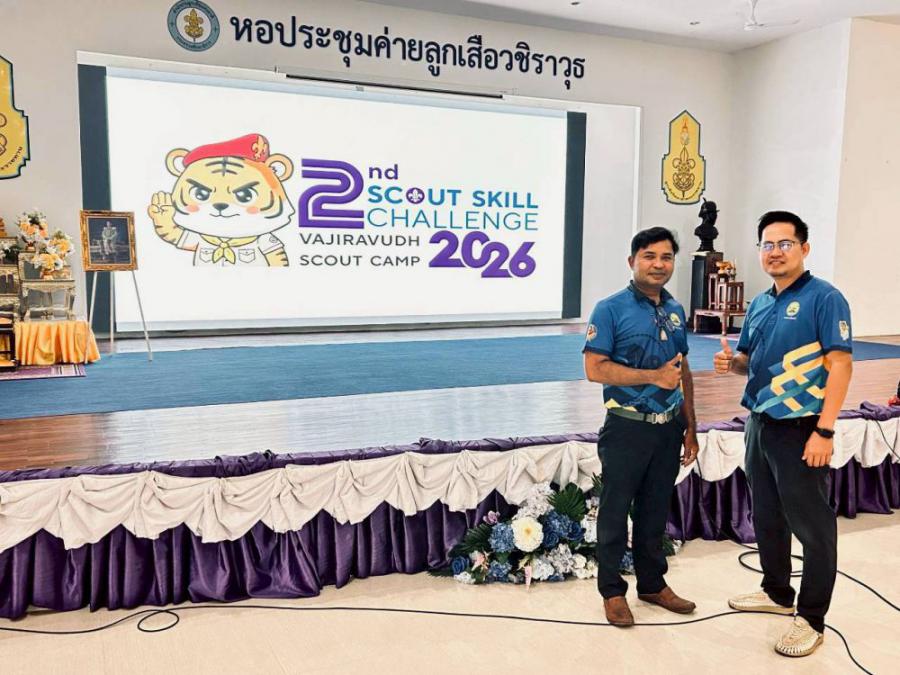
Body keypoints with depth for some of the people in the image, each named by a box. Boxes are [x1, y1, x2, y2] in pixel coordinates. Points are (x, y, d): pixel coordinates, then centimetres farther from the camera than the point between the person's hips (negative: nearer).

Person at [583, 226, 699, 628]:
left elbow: (683, 371, 14)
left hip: (669, 428, 6)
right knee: (615, 511, 7)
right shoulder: (610, 309, -10)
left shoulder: (675, 311, 9)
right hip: (628, 428, -5)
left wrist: (690, 427, 12)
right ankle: (612, 590, 22)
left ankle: (653, 583, 33)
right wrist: (654, 376, -20)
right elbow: (594, 369, -16)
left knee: (655, 510, 17)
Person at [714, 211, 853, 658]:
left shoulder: (824, 298, -11)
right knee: (766, 516, 18)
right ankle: (777, 593, 36)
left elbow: (840, 365, -17)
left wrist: (824, 431, -22)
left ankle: (811, 620, 16)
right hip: (760, 425, 8)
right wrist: (732, 361, -3)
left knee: (812, 524, 3)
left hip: (800, 430, -8)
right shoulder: (759, 305, 11)